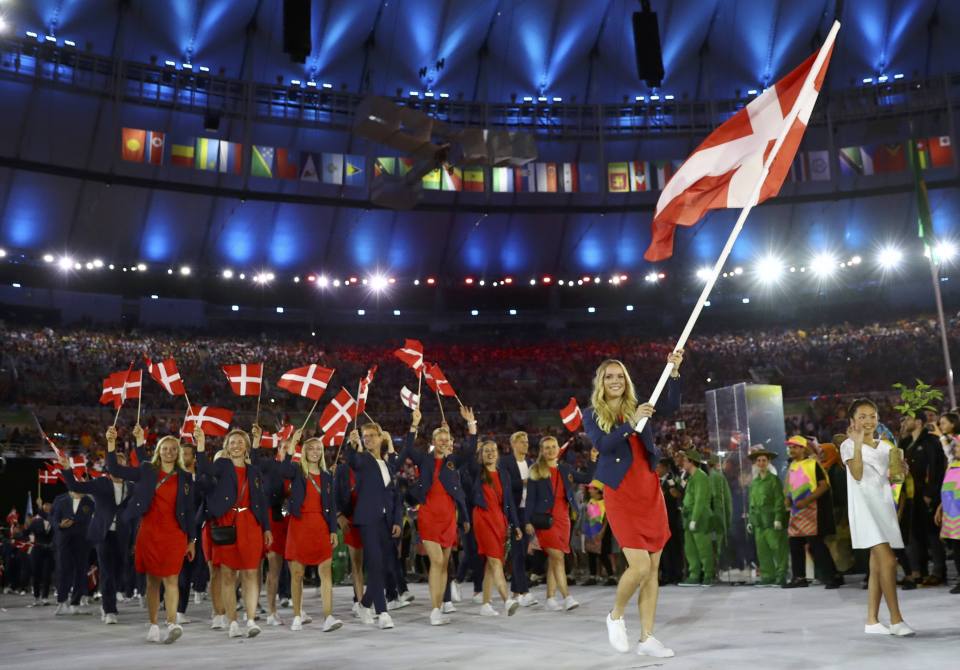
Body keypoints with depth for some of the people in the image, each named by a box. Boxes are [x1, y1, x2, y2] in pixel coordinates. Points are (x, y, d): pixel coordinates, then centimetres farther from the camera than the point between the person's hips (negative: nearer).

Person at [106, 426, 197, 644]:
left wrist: (192, 540, 7)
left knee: (170, 578, -13)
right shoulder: (146, 470, 7)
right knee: (152, 580, 7)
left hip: (174, 534, -1)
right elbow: (115, 469, 0)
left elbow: (189, 511, 9)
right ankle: (153, 626, 14)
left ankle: (172, 624, -22)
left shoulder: (185, 478, 8)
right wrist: (111, 443, -13)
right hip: (149, 532, 1)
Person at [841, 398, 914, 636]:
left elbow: (893, 477, 15)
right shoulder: (849, 445, -2)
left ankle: (872, 620, 13)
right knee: (888, 561, -18)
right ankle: (896, 620, -15)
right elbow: (857, 475, -16)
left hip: (883, 504, 7)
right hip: (864, 506, -6)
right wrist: (857, 444, -25)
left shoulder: (884, 446, 15)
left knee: (877, 566, 7)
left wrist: (896, 463, -4)